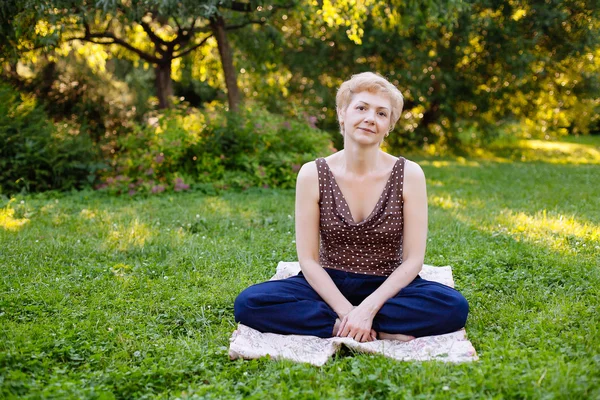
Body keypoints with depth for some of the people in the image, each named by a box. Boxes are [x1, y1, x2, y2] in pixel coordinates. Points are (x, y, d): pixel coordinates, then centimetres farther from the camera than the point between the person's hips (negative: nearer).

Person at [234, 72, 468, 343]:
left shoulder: (409, 175, -6)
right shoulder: (312, 175, -5)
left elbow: (413, 259, -9)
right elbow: (308, 259, -7)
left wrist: (367, 307, -23)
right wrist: (346, 310, -21)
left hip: (386, 289, -1)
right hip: (329, 286, 1)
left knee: (454, 306, -29)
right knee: (248, 303, -25)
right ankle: (382, 331, -24)